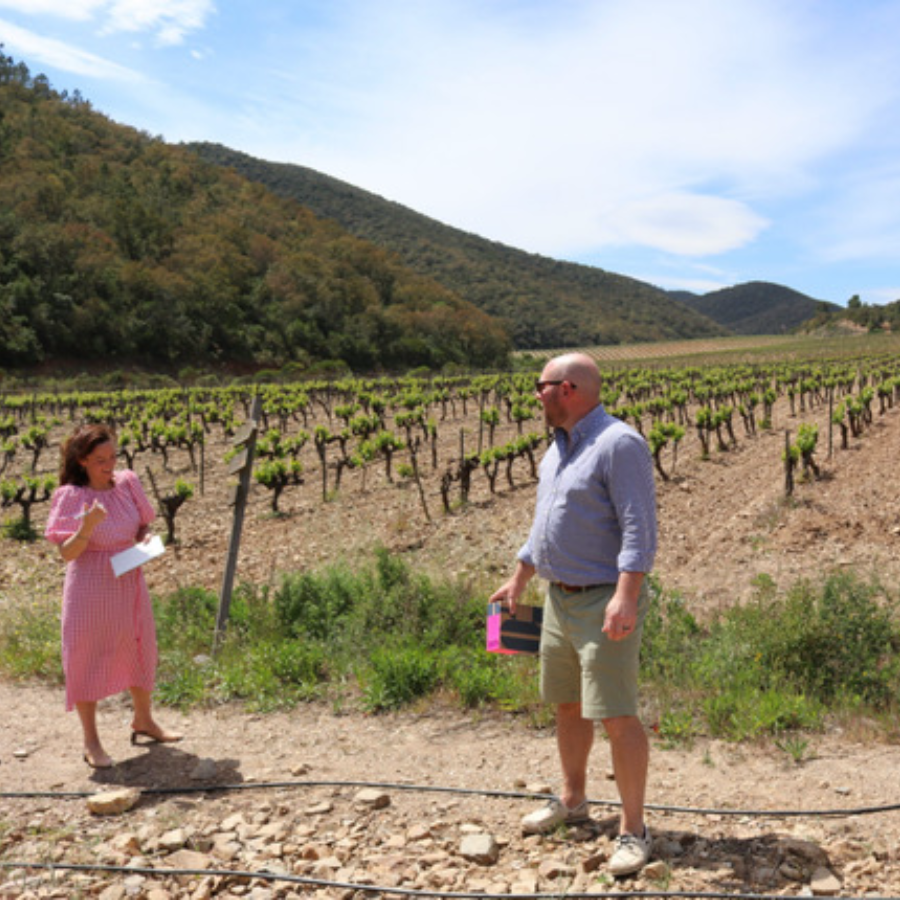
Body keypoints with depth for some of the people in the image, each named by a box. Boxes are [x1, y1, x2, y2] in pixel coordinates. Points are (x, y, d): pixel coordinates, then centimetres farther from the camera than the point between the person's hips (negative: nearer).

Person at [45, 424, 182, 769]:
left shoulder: (127, 482, -2)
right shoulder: (70, 497, -14)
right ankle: (91, 740, 21)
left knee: (140, 649, 17)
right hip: (90, 585, -5)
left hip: (128, 581, 5)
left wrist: (145, 539, -11)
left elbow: (144, 525, 10)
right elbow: (67, 553, -16)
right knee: (87, 657, 5)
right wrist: (87, 527, -33)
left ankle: (143, 720, 39)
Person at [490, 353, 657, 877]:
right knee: (567, 704, 18)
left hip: (605, 603, -9)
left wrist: (625, 597, -31)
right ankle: (573, 801, 35)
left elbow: (640, 529, -23)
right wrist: (518, 582, 23)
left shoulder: (620, 444, -16)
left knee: (617, 715, -6)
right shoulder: (559, 448, 13)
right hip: (560, 599, 9)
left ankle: (634, 829, 8)